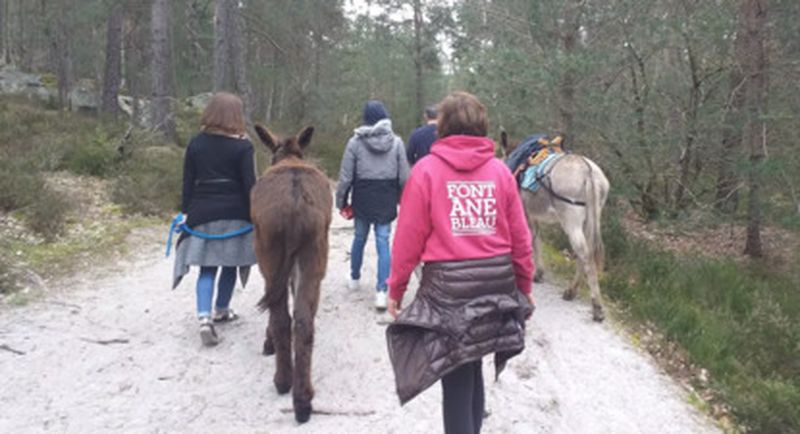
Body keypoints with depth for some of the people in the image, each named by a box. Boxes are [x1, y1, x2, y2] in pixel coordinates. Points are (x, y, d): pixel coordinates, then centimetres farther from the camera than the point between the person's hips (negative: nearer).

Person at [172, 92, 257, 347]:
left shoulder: (196, 143, 3)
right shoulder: (242, 146, -8)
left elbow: (188, 182, 5)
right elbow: (249, 185, -9)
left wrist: (186, 211, 12)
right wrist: (255, 217, -2)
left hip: (202, 213, 2)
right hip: (234, 214, -2)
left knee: (207, 268, 5)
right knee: (230, 265, 16)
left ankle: (204, 318, -12)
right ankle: (221, 311, 29)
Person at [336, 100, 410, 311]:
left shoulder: (355, 142, -7)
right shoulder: (396, 142, -3)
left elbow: (345, 176, -5)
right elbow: (404, 177, -1)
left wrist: (341, 201, 6)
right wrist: (404, 200, 12)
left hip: (362, 200, 0)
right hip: (386, 201, 0)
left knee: (359, 238, 18)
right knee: (383, 242, 2)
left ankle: (355, 278, 37)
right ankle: (381, 291, -6)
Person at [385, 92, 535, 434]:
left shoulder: (426, 169, -6)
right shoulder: (500, 170, 2)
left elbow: (409, 238, -7)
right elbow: (520, 238, 4)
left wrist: (396, 288, 4)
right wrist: (524, 286, 16)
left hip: (448, 285, -4)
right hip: (497, 283, 4)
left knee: (456, 379, 6)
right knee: (471, 369, 21)